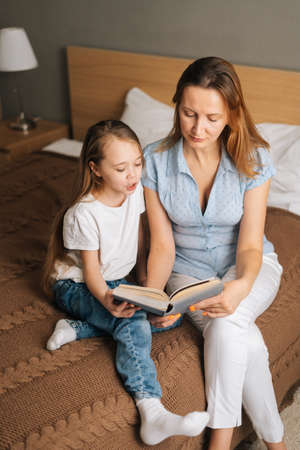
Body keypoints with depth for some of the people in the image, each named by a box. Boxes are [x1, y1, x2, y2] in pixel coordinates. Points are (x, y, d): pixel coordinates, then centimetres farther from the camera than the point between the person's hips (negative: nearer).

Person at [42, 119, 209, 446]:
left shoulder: (136, 190, -8)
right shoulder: (83, 215, -25)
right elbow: (91, 270, -21)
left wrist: (143, 275, 6)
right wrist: (107, 300, -41)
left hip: (116, 282, 7)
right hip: (76, 287, -7)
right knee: (133, 324, -32)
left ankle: (78, 328, -14)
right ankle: (152, 413, -40)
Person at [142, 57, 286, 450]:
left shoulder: (253, 160, -16)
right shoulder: (155, 161, -14)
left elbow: (250, 246, -17)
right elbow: (163, 244, -10)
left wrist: (241, 286, -40)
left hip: (247, 267, 0)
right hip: (189, 269, 1)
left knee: (226, 323, -34)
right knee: (243, 341, -29)